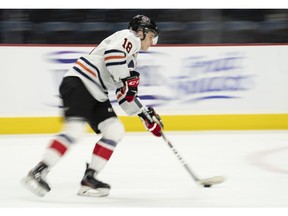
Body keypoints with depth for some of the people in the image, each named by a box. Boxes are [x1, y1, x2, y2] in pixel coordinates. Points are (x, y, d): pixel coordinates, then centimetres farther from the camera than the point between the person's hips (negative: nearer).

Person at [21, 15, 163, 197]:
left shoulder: (132, 58, 28)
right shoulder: (129, 37, -1)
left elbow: (126, 94, 28)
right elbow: (112, 54, -23)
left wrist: (146, 114, 23)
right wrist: (126, 78, -18)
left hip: (96, 94, 10)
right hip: (79, 84, -10)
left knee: (115, 131, 1)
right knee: (75, 129, -24)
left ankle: (89, 178, 1)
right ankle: (38, 173, -24)